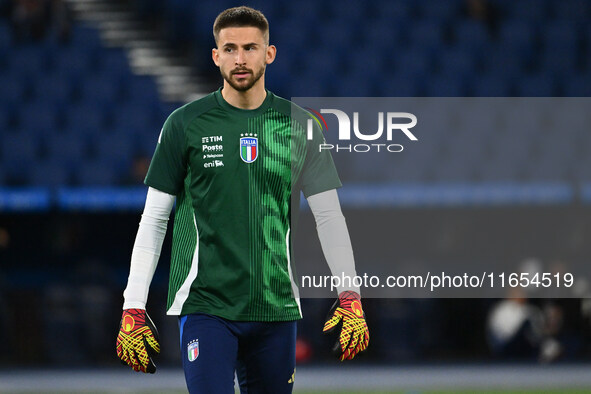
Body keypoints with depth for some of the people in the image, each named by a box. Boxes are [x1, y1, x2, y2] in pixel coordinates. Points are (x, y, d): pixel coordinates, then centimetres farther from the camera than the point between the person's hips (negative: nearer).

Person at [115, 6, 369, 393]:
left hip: (276, 307, 3)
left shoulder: (298, 125, 7)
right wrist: (133, 309, -2)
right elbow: (154, 219, 4)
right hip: (205, 304, -3)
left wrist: (350, 298, 1)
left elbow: (329, 214, 10)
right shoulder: (185, 124, 1)